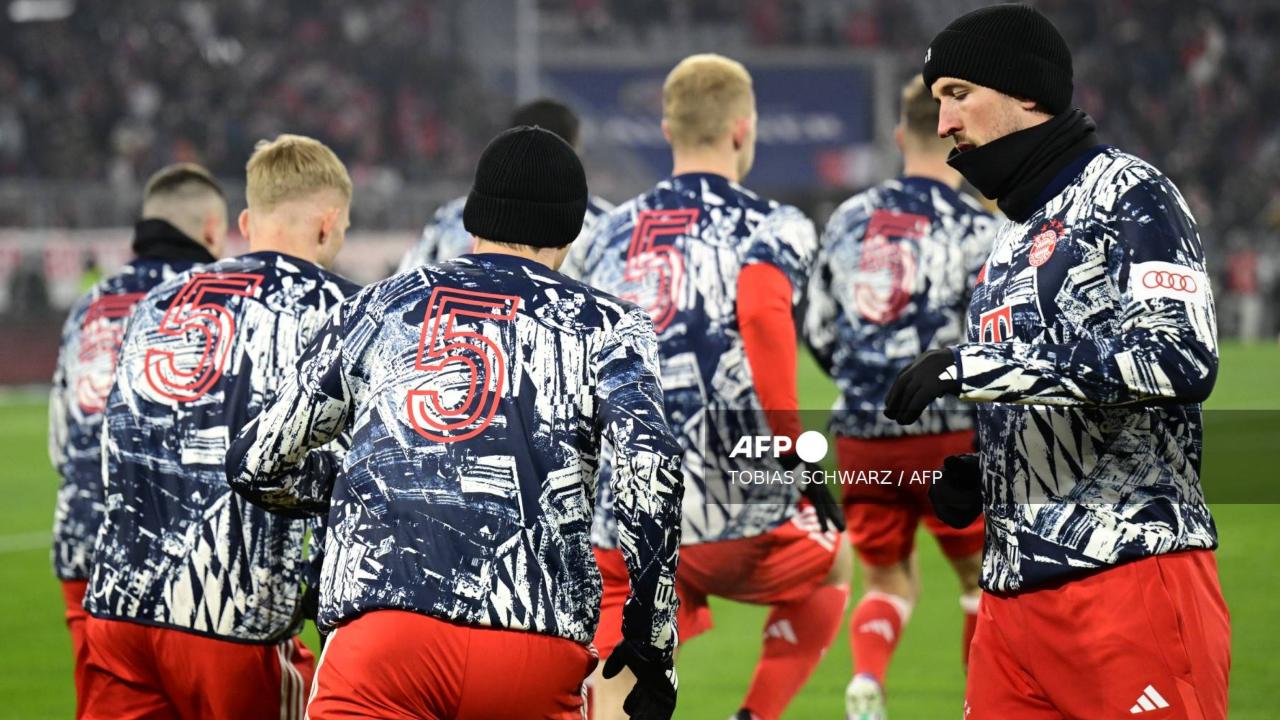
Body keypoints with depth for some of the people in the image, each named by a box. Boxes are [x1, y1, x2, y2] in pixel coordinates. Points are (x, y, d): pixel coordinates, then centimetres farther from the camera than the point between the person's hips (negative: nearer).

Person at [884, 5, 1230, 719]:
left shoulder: (1126, 192, -2)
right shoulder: (1012, 245, 23)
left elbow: (1181, 358, -19)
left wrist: (975, 366, -17)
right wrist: (973, 478, 8)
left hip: (1132, 576, -8)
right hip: (1014, 594, 8)